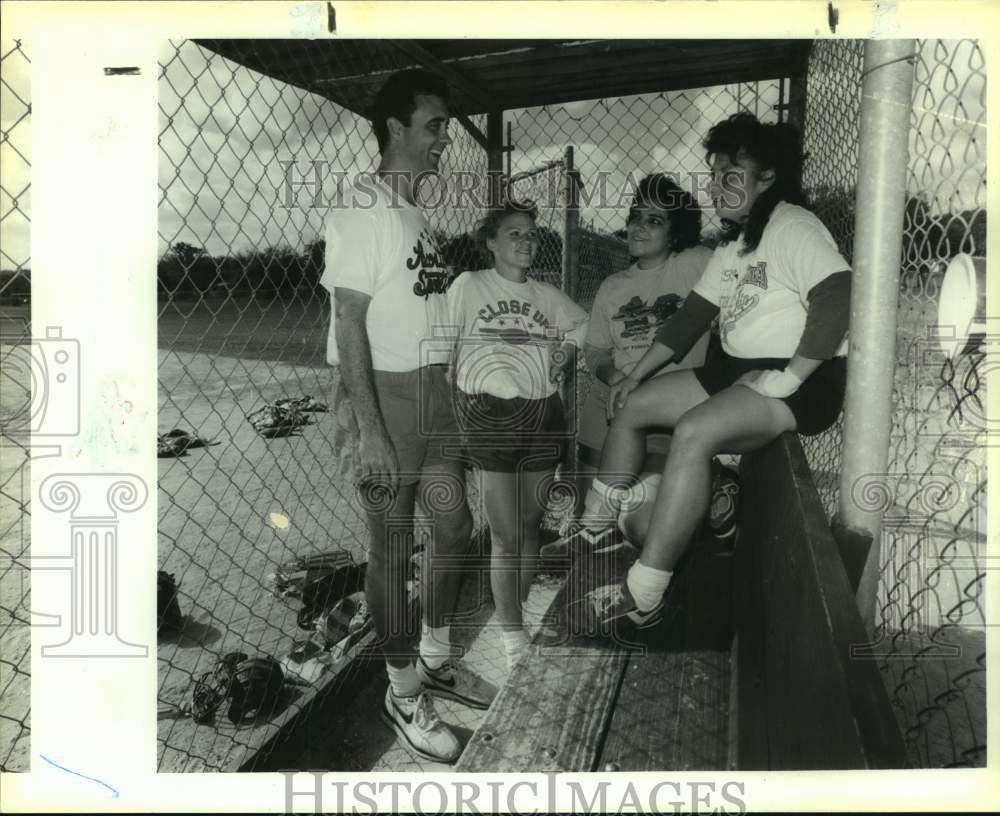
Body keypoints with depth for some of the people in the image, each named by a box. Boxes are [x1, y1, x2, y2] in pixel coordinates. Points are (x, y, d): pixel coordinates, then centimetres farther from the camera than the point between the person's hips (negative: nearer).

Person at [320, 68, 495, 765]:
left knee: (455, 525, 15)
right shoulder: (363, 210, -12)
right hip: (386, 392, -8)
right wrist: (369, 430, -21)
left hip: (433, 388, 8)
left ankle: (436, 659, 34)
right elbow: (349, 325, -17)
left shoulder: (418, 215, 11)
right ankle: (404, 694, 20)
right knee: (393, 545, 2)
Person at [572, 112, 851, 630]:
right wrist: (637, 374, 13)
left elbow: (839, 299, -27)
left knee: (692, 432, -32)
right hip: (737, 369, 10)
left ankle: (642, 597, -27)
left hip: (800, 380, -10)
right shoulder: (734, 242, 17)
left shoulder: (792, 228, -12)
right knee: (629, 408, 6)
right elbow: (693, 314, 18)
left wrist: (785, 379, -27)